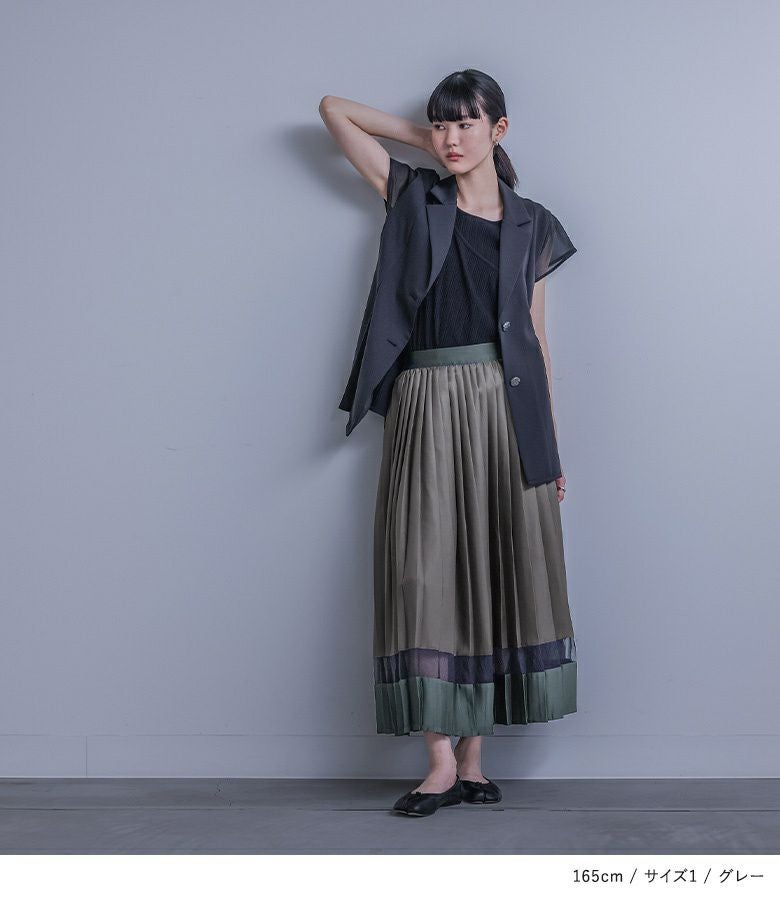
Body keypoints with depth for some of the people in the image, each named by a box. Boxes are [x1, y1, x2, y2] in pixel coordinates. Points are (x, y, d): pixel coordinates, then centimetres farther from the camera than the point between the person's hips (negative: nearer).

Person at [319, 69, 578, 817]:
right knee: (428, 575, -5)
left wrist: (551, 444, 7)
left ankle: (472, 755, 10)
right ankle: (442, 757, 0)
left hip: (506, 409, 1)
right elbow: (335, 110, 12)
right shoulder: (414, 197, 8)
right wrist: (423, 138, 13)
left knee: (496, 573, 1)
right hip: (428, 406, -1)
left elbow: (535, 335, 11)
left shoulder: (531, 224, 10)